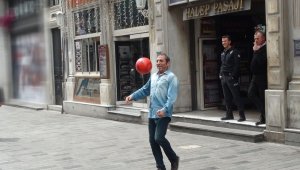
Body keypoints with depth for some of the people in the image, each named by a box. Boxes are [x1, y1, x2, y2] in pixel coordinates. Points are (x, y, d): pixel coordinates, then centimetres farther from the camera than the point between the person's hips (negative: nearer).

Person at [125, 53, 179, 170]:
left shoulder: (171, 77, -5)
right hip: (152, 114, 7)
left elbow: (171, 97, -16)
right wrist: (132, 96, 11)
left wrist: (165, 109, -29)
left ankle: (174, 159, 8)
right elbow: (145, 90, 25)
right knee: (152, 140, 6)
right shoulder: (153, 76, 17)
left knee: (159, 138, -16)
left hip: (163, 115, -7)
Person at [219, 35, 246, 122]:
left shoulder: (234, 52, -6)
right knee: (227, 98, 10)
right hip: (224, 78, 8)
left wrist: (233, 76, -17)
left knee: (236, 97, -7)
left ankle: (242, 115, -5)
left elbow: (237, 65, -12)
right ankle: (229, 114, 17)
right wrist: (221, 74, 11)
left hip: (231, 78, -8)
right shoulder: (223, 53, 17)